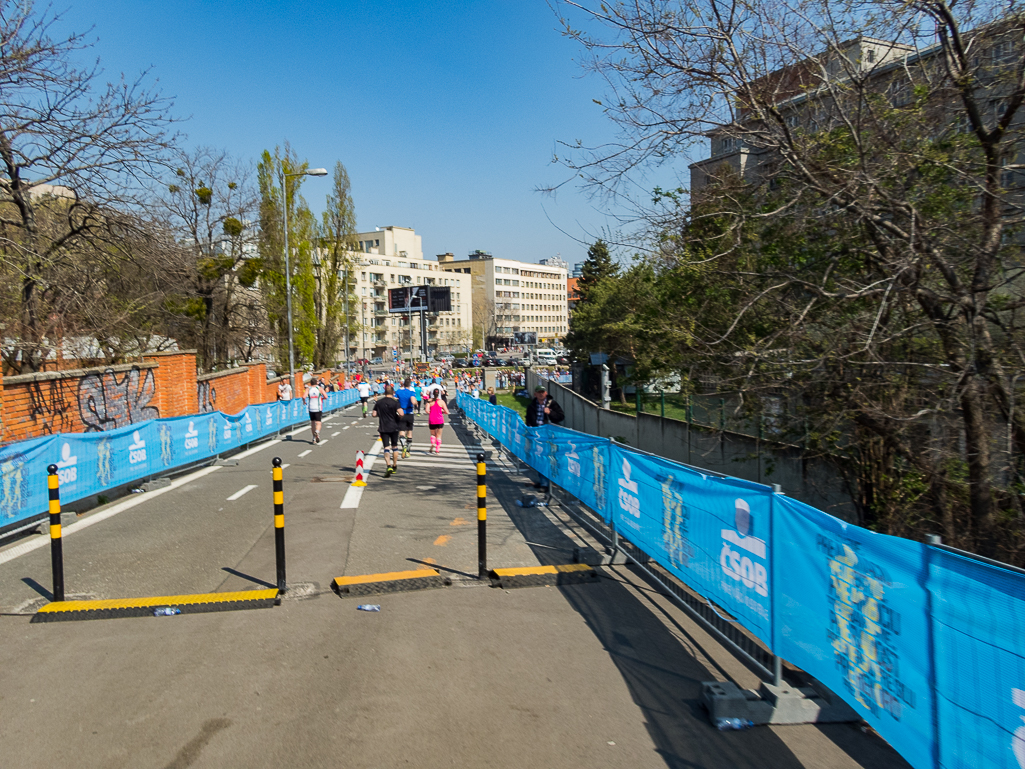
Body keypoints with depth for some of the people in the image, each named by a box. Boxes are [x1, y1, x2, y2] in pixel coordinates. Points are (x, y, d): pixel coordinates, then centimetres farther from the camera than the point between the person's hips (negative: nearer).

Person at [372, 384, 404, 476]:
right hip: (394, 427, -1)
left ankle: (389, 466, -22)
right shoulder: (395, 402, -8)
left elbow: (374, 414, 2)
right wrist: (399, 418, 2)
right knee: (395, 446, 15)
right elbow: (401, 413, -19)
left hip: (383, 428, 1)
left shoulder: (379, 402, 1)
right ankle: (394, 466, 24)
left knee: (386, 447, -2)